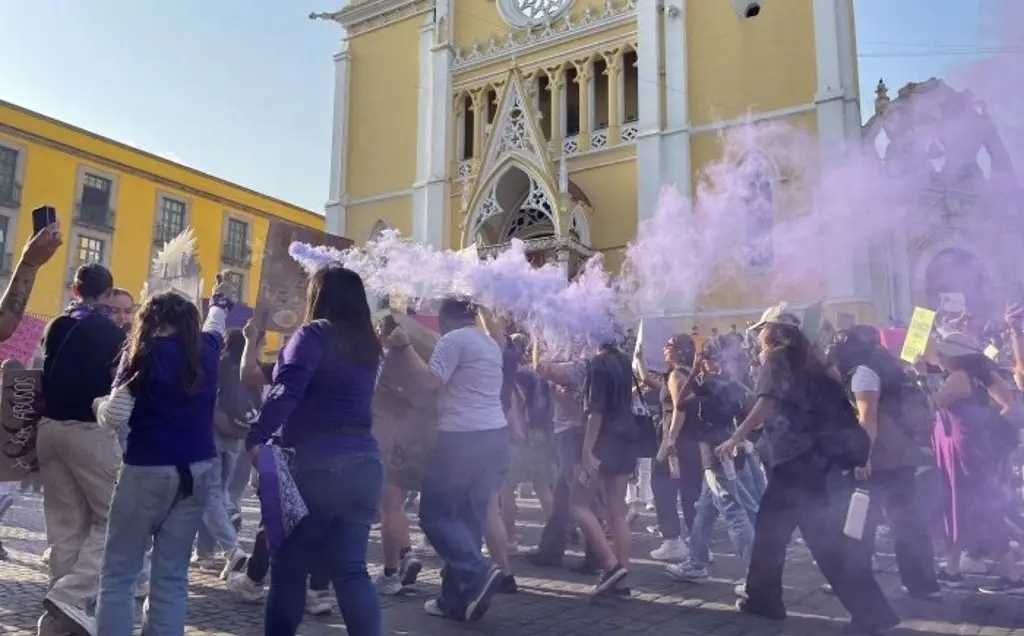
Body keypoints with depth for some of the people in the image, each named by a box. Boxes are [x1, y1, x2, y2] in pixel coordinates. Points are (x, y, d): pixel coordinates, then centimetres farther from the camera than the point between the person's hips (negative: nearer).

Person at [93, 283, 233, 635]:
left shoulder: (143, 351, -5)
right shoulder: (206, 347, 8)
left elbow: (116, 415, -12)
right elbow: (215, 326, 33)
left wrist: (99, 404, 10)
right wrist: (219, 303, 53)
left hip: (148, 470, -4)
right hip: (199, 470, 4)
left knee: (118, 574, 6)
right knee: (172, 576, 10)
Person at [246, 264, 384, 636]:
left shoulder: (315, 334, -5)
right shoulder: (367, 344, 15)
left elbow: (285, 391, -18)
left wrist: (256, 437, -22)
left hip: (321, 464, -6)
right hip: (364, 463, 6)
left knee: (290, 566, 8)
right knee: (351, 569, 7)